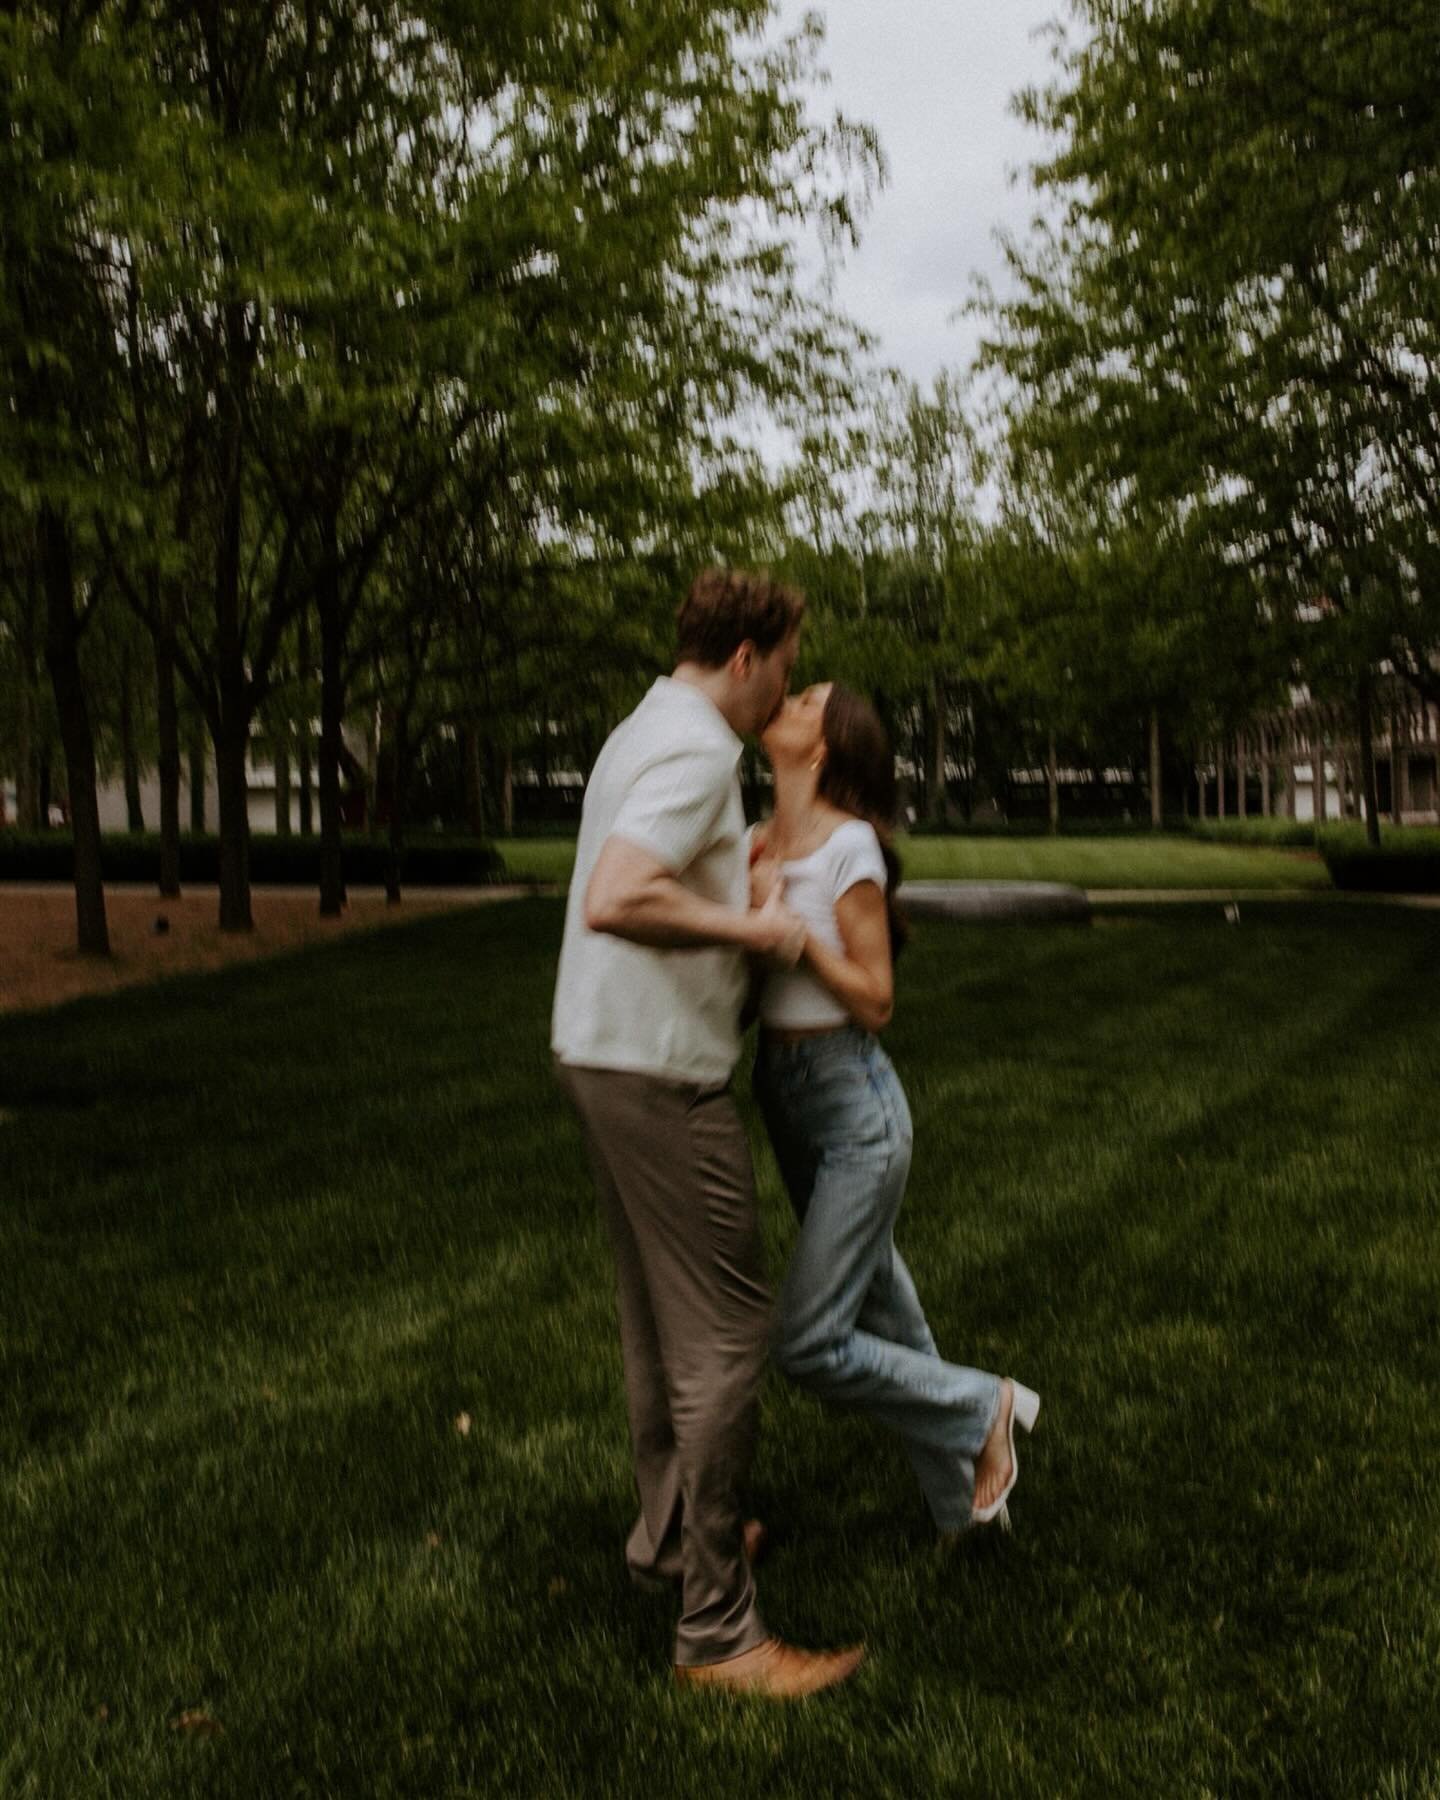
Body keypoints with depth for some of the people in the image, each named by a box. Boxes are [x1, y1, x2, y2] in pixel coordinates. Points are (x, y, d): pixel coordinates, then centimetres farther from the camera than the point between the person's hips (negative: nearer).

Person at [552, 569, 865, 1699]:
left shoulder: (646, 731, 15)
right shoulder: (696, 751, -17)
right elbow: (614, 901, -31)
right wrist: (752, 930, -20)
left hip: (610, 1056, 11)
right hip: (659, 1070, -11)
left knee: (660, 1314, 21)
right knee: (725, 1332, -5)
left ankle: (669, 1531, 37)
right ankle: (717, 1628, 4)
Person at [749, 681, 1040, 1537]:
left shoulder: (850, 846, -15)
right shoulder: (758, 843, 6)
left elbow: (875, 1002, -15)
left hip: (852, 1100, -8)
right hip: (782, 1091, 8)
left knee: (810, 1345, -8)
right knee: (876, 1307, 17)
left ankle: (984, 1407, 16)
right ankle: (961, 1498, 35)